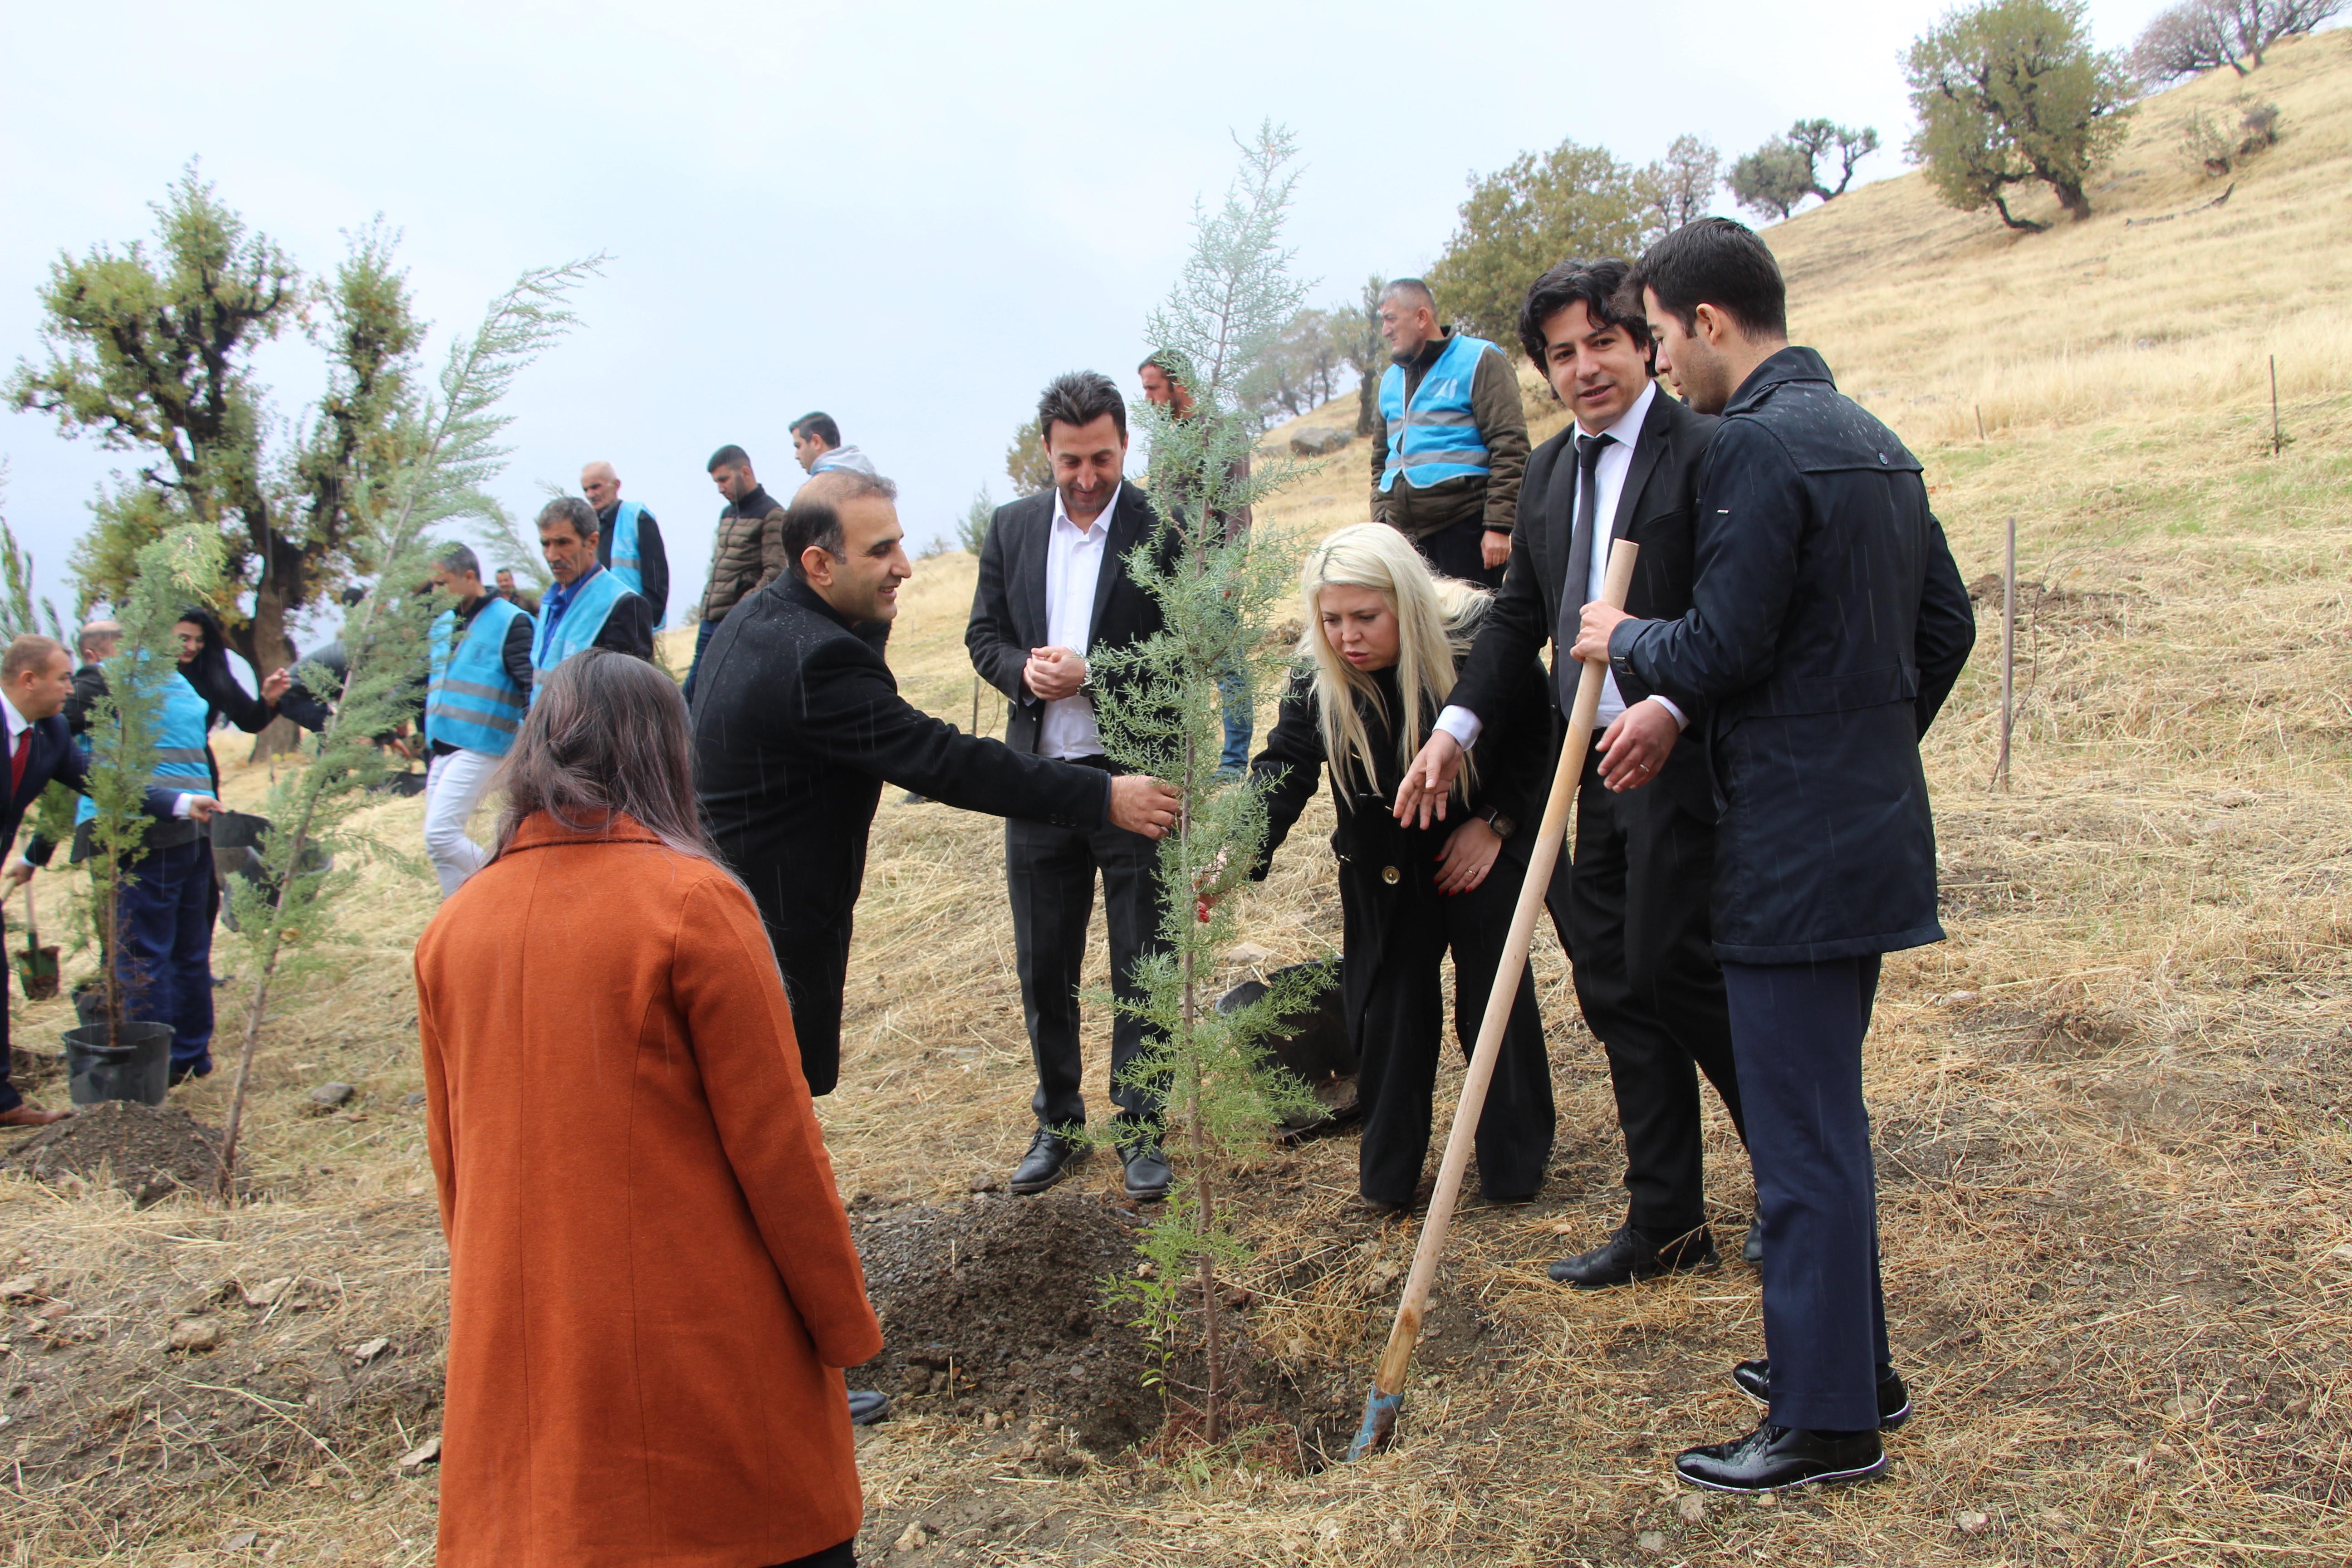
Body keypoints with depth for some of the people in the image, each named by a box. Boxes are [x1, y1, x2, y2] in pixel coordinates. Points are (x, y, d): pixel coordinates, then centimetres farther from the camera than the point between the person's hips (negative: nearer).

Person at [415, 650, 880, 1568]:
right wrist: (845, 1323, -1)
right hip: (704, 1354, -5)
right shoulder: (692, 902, -12)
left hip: (518, 1369, 5)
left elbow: (451, 1159, 11)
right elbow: (774, 1141, -11)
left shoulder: (453, 927, 3)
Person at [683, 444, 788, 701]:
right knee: (692, 691, 7)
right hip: (711, 623, 8)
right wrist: (705, 615, 14)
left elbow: (775, 575, -14)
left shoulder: (771, 515, -7)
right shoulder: (727, 514, 19)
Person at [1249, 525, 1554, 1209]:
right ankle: (1389, 1172, 18)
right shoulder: (1320, 680, -18)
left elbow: (1543, 734, -9)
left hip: (1484, 850, -2)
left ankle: (1515, 1163, 21)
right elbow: (1282, 768, -26)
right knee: (1388, 1011, 2)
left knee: (1494, 1002, 2)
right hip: (1387, 867, 2)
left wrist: (1495, 820, -12)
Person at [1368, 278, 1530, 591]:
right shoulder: (1390, 379, 20)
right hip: (1405, 535, 6)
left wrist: (1499, 526, -15)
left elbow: (1510, 448, -8)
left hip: (1466, 529, -6)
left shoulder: (1478, 361, -1)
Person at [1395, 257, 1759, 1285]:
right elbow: (1520, 612, 20)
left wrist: (1670, 709, -27)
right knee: (1615, 992, 10)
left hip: (1680, 762, -7)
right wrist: (1458, 724, 10)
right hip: (1584, 769, 8)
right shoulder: (1549, 470, 15)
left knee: (1675, 975, -5)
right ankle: (1667, 1225, 21)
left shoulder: (1706, 451, -9)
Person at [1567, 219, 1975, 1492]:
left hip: (1791, 849, -10)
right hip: (1872, 830, 10)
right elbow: (1946, 624, 17)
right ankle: (1852, 1360, 32)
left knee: (1801, 1134, -1)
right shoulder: (1872, 440, 13)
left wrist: (1626, 641, -1)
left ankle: (1827, 1419, 9)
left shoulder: (1755, 443, -16)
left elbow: (1722, 650, -20)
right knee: (1822, 1116, 20)